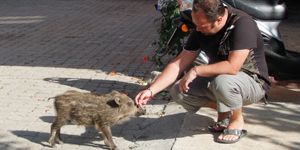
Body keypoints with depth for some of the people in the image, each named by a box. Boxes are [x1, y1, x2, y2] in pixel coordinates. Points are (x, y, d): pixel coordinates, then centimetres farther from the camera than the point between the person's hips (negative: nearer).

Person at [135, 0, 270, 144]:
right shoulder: (200, 30, -6)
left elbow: (232, 67, -34)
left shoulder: (242, 24, -27)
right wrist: (151, 90, -13)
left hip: (252, 81, -6)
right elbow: (178, 64, -5)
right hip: (217, 78, 6)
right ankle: (224, 109, 7)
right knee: (178, 91, -12)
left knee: (222, 82, -38)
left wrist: (196, 70, -25)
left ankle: (237, 120, -8)